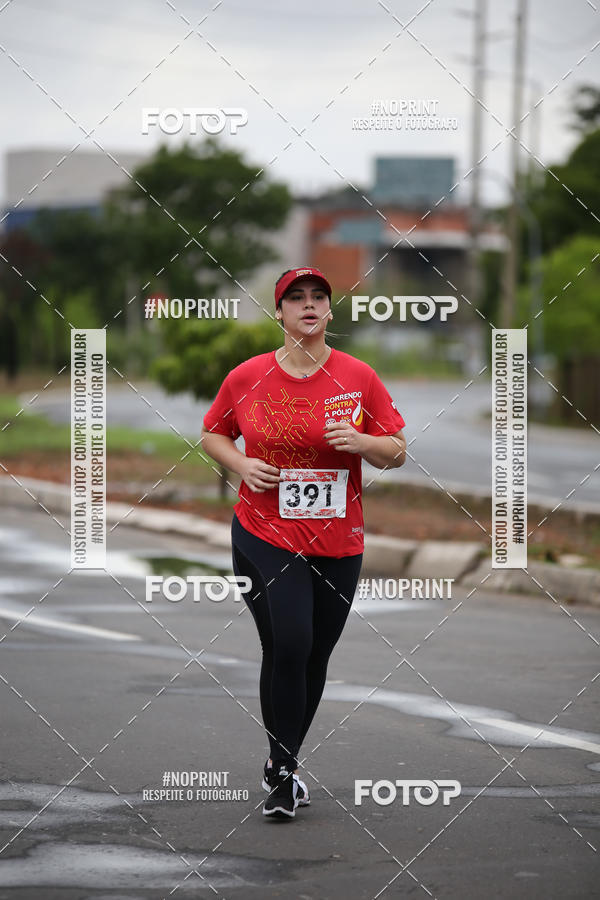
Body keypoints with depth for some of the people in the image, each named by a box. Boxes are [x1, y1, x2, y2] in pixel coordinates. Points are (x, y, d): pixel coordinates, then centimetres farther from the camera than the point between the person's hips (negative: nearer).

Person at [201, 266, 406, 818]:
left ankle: (282, 763, 29)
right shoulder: (247, 378, -1)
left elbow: (397, 453, 6)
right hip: (265, 537, -2)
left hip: (337, 543, 2)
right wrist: (241, 464, -6)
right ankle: (282, 772, -3)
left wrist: (361, 442, -15)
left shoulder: (359, 378, 0)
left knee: (315, 656, 10)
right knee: (288, 645, -17)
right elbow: (213, 434, 14)